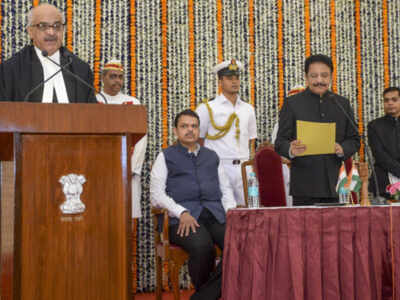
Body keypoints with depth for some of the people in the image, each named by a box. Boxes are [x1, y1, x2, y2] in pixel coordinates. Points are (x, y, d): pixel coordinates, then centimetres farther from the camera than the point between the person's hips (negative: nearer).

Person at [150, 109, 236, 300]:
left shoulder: (212, 157, 26)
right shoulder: (165, 157, 14)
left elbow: (225, 189, 25)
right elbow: (156, 195, 3)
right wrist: (182, 212, -13)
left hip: (215, 216, 4)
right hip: (182, 219, -3)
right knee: (203, 247, -35)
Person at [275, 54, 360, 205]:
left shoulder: (343, 104, 15)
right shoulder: (292, 103, 5)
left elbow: (354, 139, 15)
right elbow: (280, 142, 1)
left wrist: (342, 149, -8)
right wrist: (291, 150, -22)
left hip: (336, 183, 3)